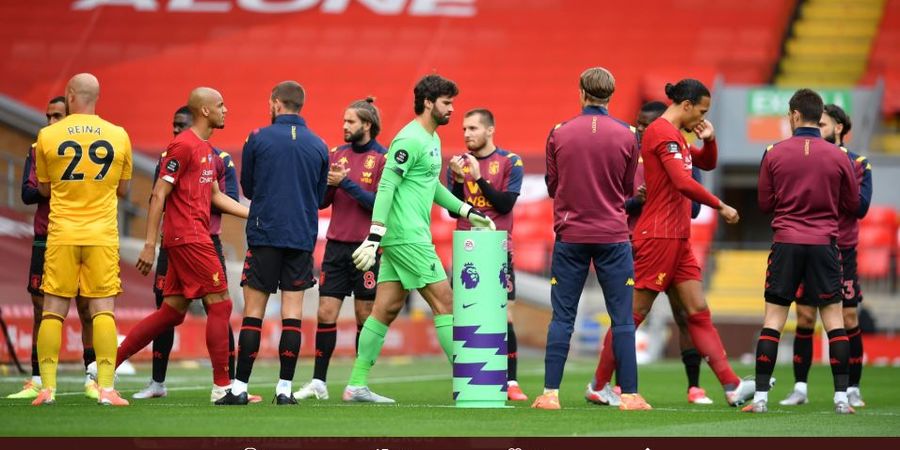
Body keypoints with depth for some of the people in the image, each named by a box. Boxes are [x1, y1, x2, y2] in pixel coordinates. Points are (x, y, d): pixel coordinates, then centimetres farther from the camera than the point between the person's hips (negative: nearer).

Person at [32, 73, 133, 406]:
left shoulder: (48, 136, -1)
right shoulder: (118, 136, 2)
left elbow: (44, 188, 10)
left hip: (61, 234, 0)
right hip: (103, 234, 0)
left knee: (53, 309, 5)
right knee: (103, 309, 0)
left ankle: (47, 388, 2)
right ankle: (106, 388, -9)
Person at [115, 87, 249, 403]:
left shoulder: (207, 150, 18)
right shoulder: (183, 146, -11)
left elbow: (216, 196, 26)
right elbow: (159, 195, -14)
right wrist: (149, 245, -17)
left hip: (194, 239, 10)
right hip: (188, 238, -10)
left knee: (172, 312, 9)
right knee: (220, 304, -6)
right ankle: (222, 386, -3)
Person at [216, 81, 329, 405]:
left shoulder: (258, 139, -3)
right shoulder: (318, 146, 6)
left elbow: (247, 187, 7)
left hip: (264, 234, -2)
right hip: (302, 238, 2)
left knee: (253, 310, 1)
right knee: (292, 312, 3)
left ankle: (240, 387, -1)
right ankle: (285, 388, 0)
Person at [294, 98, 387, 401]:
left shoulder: (382, 158, -4)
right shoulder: (337, 154, 11)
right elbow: (321, 201, 13)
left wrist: (347, 183, -14)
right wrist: (329, 183, -8)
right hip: (336, 245, 5)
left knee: (365, 316, 2)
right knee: (325, 313, 1)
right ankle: (318, 383, 4)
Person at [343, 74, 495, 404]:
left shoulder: (432, 139, 17)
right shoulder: (411, 139, -14)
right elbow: (386, 186, -19)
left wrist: (467, 211, 25)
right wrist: (374, 237, -25)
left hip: (405, 238, 10)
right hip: (407, 237, -10)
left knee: (386, 310, 8)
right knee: (444, 301, -7)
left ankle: (357, 385, 9)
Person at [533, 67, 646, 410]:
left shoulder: (559, 134, -1)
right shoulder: (626, 136, -2)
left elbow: (552, 187, 8)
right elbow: (629, 189, 8)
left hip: (570, 235, 1)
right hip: (613, 237, -1)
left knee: (562, 318, 5)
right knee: (622, 319, 2)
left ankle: (550, 393, 1)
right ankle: (629, 395, 0)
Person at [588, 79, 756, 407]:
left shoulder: (675, 135, 17)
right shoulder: (663, 133, -14)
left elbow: (707, 163, 31)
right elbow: (683, 183, -22)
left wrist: (709, 139, 10)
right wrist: (721, 207, -13)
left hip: (678, 239, 10)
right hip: (658, 236, -10)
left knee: (699, 312, 4)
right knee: (634, 313, -3)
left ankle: (732, 387, -1)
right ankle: (598, 386, 6)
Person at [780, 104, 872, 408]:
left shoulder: (857, 164, 1)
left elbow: (861, 206, -9)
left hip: (842, 253, -2)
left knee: (849, 320, -1)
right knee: (804, 319, 0)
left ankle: (852, 390, 6)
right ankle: (800, 388, 5)